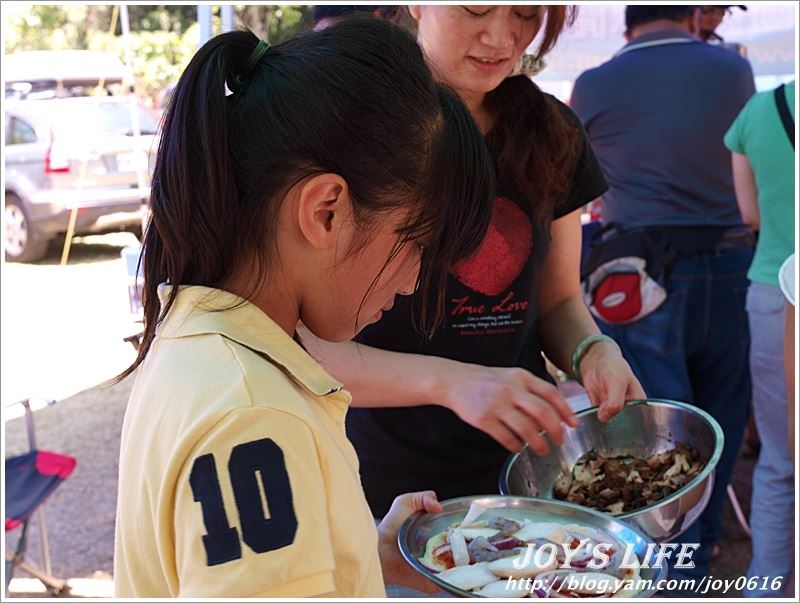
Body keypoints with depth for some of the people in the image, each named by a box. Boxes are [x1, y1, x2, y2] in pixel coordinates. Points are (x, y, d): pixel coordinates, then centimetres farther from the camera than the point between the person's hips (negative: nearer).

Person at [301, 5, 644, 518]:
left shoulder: (551, 134, 3)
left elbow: (558, 301, 10)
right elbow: (308, 345, -17)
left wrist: (593, 351, -12)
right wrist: (449, 381, -32)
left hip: (519, 469, 5)